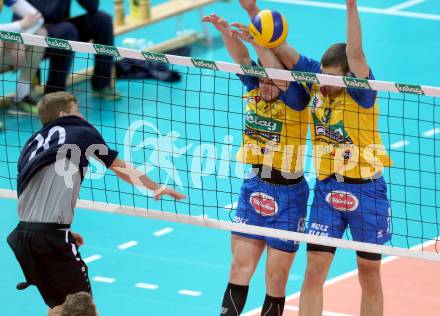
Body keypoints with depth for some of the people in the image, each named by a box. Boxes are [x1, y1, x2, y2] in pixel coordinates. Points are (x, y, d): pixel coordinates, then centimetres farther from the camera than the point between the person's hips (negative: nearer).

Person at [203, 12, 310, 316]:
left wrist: (255, 40, -44)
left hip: (288, 192, -5)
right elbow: (242, 58, -14)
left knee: (276, 277, 3)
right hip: (254, 185, 5)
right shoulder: (255, 90, 0)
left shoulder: (294, 100, -14)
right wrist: (224, 29, -31)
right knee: (240, 264, 4)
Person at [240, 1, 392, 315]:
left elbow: (355, 53, -30)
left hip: (366, 190, -3)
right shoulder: (316, 81, -2)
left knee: (370, 275, 10)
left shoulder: (361, 93, -13)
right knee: (314, 272, -2)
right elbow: (281, 49, -3)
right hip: (326, 189, 3)